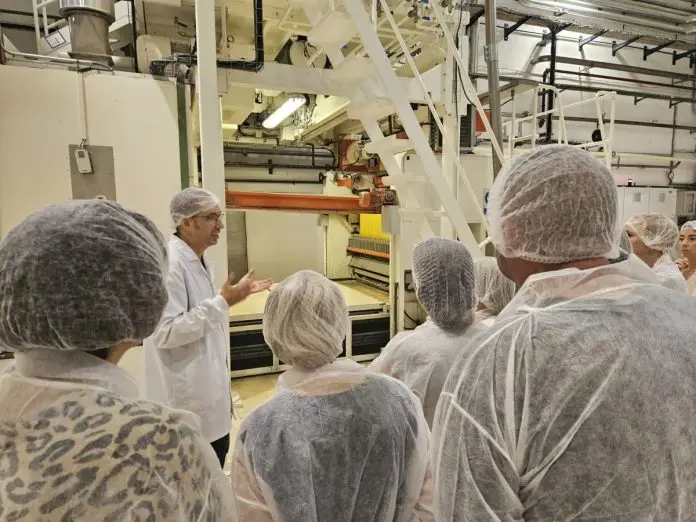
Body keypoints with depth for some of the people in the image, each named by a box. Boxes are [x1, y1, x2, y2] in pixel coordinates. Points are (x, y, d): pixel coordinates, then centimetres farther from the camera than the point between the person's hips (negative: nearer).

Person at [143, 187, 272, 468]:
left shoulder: (199, 260, 7)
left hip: (208, 383, 9)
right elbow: (166, 333, -27)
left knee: (217, 453, 23)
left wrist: (231, 295, 7)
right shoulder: (169, 264, -23)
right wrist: (223, 302, -27)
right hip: (187, 393, -9)